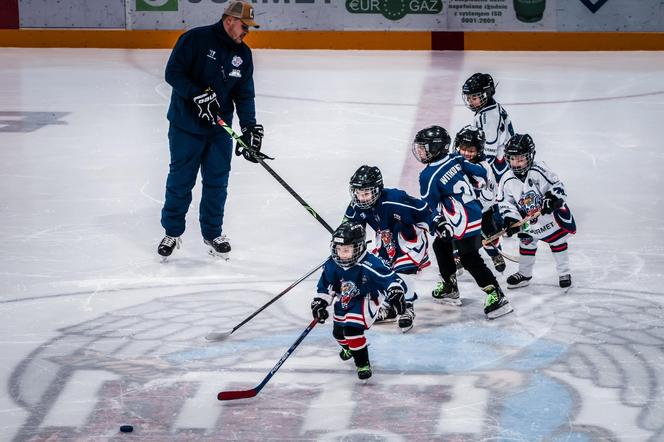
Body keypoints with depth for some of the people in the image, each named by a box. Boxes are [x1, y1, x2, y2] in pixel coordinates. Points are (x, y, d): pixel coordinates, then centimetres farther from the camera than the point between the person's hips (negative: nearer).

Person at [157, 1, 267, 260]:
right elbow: (173, 73, -18)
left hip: (220, 128, 5)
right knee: (180, 181, 5)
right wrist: (198, 95, -28)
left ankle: (212, 233, 23)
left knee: (217, 182, 8)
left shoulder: (243, 54, 4)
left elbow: (244, 94, 3)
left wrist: (249, 126, -10)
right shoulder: (196, 39, -14)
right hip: (186, 126, -5)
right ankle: (172, 233, 20)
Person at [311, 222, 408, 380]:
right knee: (338, 332, 21)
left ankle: (363, 363, -8)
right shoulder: (332, 266, -16)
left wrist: (396, 294, -49)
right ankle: (348, 348, 60)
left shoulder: (369, 265, -34)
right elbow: (326, 286, 0)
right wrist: (319, 303, -7)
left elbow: (391, 280, -34)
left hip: (367, 299, -7)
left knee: (352, 328, -27)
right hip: (344, 301, 7)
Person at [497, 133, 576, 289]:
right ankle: (524, 274, 29)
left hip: (550, 215, -3)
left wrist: (552, 199, -37)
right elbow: (505, 202, -4)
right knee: (526, 243, 11)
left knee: (558, 242, 7)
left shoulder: (539, 171, -24)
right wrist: (510, 220, -17)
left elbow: (557, 186, -21)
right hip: (528, 220, 3)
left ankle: (564, 273, 22)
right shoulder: (508, 180, -11)